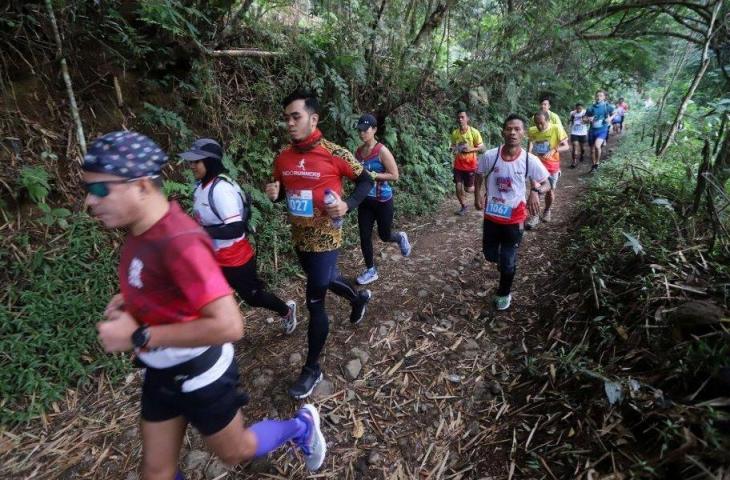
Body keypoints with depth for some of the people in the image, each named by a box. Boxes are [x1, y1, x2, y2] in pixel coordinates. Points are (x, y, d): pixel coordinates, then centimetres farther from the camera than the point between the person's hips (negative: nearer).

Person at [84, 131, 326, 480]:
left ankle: (301, 427, 43)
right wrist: (129, 301, -1)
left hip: (198, 374, -7)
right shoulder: (142, 229, -6)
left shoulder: (178, 241, -33)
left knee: (234, 452, 18)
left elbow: (229, 326, -39)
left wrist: (138, 337, -31)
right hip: (161, 372, 8)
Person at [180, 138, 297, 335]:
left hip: (235, 259, -8)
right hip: (214, 258, 8)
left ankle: (286, 311, 41)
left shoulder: (221, 189, -27)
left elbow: (236, 229, -32)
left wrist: (202, 232, -34)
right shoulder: (202, 186, 0)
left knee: (253, 296, 13)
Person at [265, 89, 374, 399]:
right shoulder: (283, 158, 0)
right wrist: (273, 194, -10)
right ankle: (359, 298, 60)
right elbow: (280, 192, 14)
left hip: (325, 238, -6)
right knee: (324, 280, 27)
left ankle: (312, 369, 17)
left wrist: (348, 205, -21)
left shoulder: (334, 154, -15)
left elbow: (365, 180, -4)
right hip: (299, 237, 7)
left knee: (315, 301, -1)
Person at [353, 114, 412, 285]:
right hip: (365, 200, 5)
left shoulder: (382, 151, -15)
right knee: (364, 237, 5)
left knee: (384, 236, 10)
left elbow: (394, 176, -16)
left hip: (382, 200, -5)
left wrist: (373, 175, -22)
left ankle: (401, 237, 45)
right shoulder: (358, 151, 2)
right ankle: (371, 271, 22)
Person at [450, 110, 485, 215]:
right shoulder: (454, 133, 1)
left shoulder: (474, 132, -10)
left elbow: (482, 147, -4)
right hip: (458, 165, 3)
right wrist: (453, 150, -8)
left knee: (468, 189, 1)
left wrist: (471, 149, -22)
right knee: (458, 186, 2)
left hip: (470, 165, -3)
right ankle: (463, 206, 22)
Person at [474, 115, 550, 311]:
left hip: (514, 219, -2)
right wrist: (478, 196, -6)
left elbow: (546, 184, -5)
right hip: (491, 216, 2)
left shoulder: (530, 161, -16)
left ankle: (504, 294, 34)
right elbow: (479, 176, 7)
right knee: (490, 255, 18)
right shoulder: (489, 156, -13)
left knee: (508, 262, 8)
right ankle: (503, 261, 55)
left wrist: (536, 191, -27)